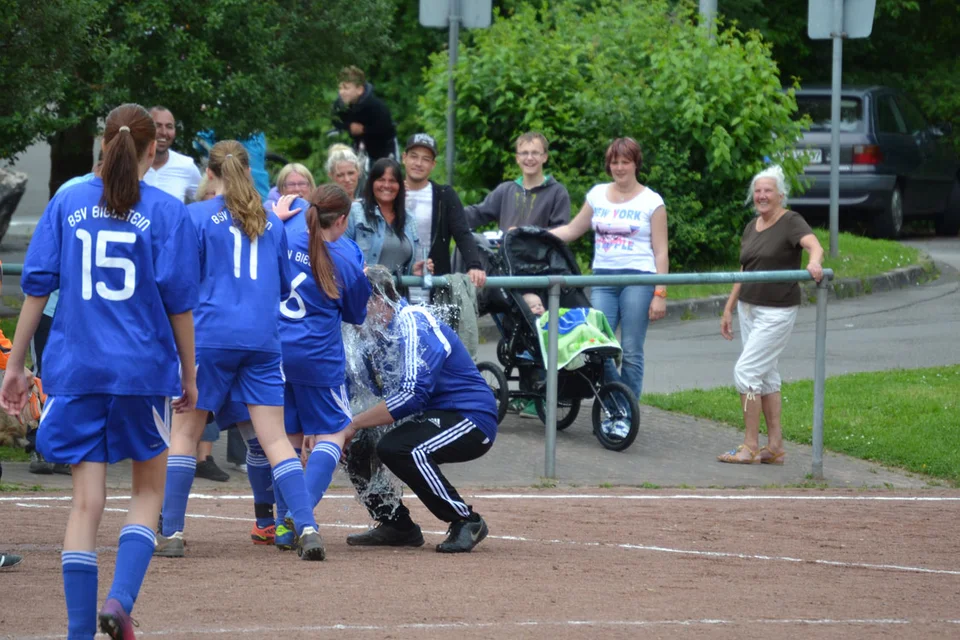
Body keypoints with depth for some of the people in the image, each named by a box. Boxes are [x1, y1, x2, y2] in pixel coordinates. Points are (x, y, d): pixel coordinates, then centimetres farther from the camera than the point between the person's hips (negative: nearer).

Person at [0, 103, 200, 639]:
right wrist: (189, 376, 7)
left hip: (76, 369, 2)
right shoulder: (167, 211, -2)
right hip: (145, 369, -2)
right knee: (149, 491, 13)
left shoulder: (67, 204, 4)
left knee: (87, 500, 4)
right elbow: (179, 300, -3)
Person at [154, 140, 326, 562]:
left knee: (185, 432, 7)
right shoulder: (271, 222, 12)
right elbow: (285, 286, 20)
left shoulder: (196, 217, -1)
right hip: (263, 338, 3)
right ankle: (308, 529, -11)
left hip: (211, 336, -3)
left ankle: (171, 534, 6)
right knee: (275, 438, 2)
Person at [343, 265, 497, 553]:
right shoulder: (382, 330, 10)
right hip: (435, 416, 9)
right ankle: (397, 526, 11)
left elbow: (411, 395, -29)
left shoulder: (413, 323, -19)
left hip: (472, 421, -9)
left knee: (400, 448, -32)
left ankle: (467, 521, -18)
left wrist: (353, 424, -24)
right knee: (359, 444, 1)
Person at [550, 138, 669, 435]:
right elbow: (571, 230, 22)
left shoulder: (651, 201, 4)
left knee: (631, 352, -5)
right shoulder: (598, 194, 14)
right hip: (603, 277, 3)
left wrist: (660, 294, -6)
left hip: (638, 279, -3)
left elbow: (660, 253, 2)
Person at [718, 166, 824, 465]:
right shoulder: (752, 227, 12)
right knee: (765, 375, 9)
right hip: (749, 308, 8)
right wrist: (729, 309, 19)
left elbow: (814, 244, -30)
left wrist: (814, 262, -52)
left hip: (777, 311, -8)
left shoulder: (791, 223, -11)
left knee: (745, 371, -13)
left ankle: (750, 447, -9)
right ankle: (775, 447, 13)